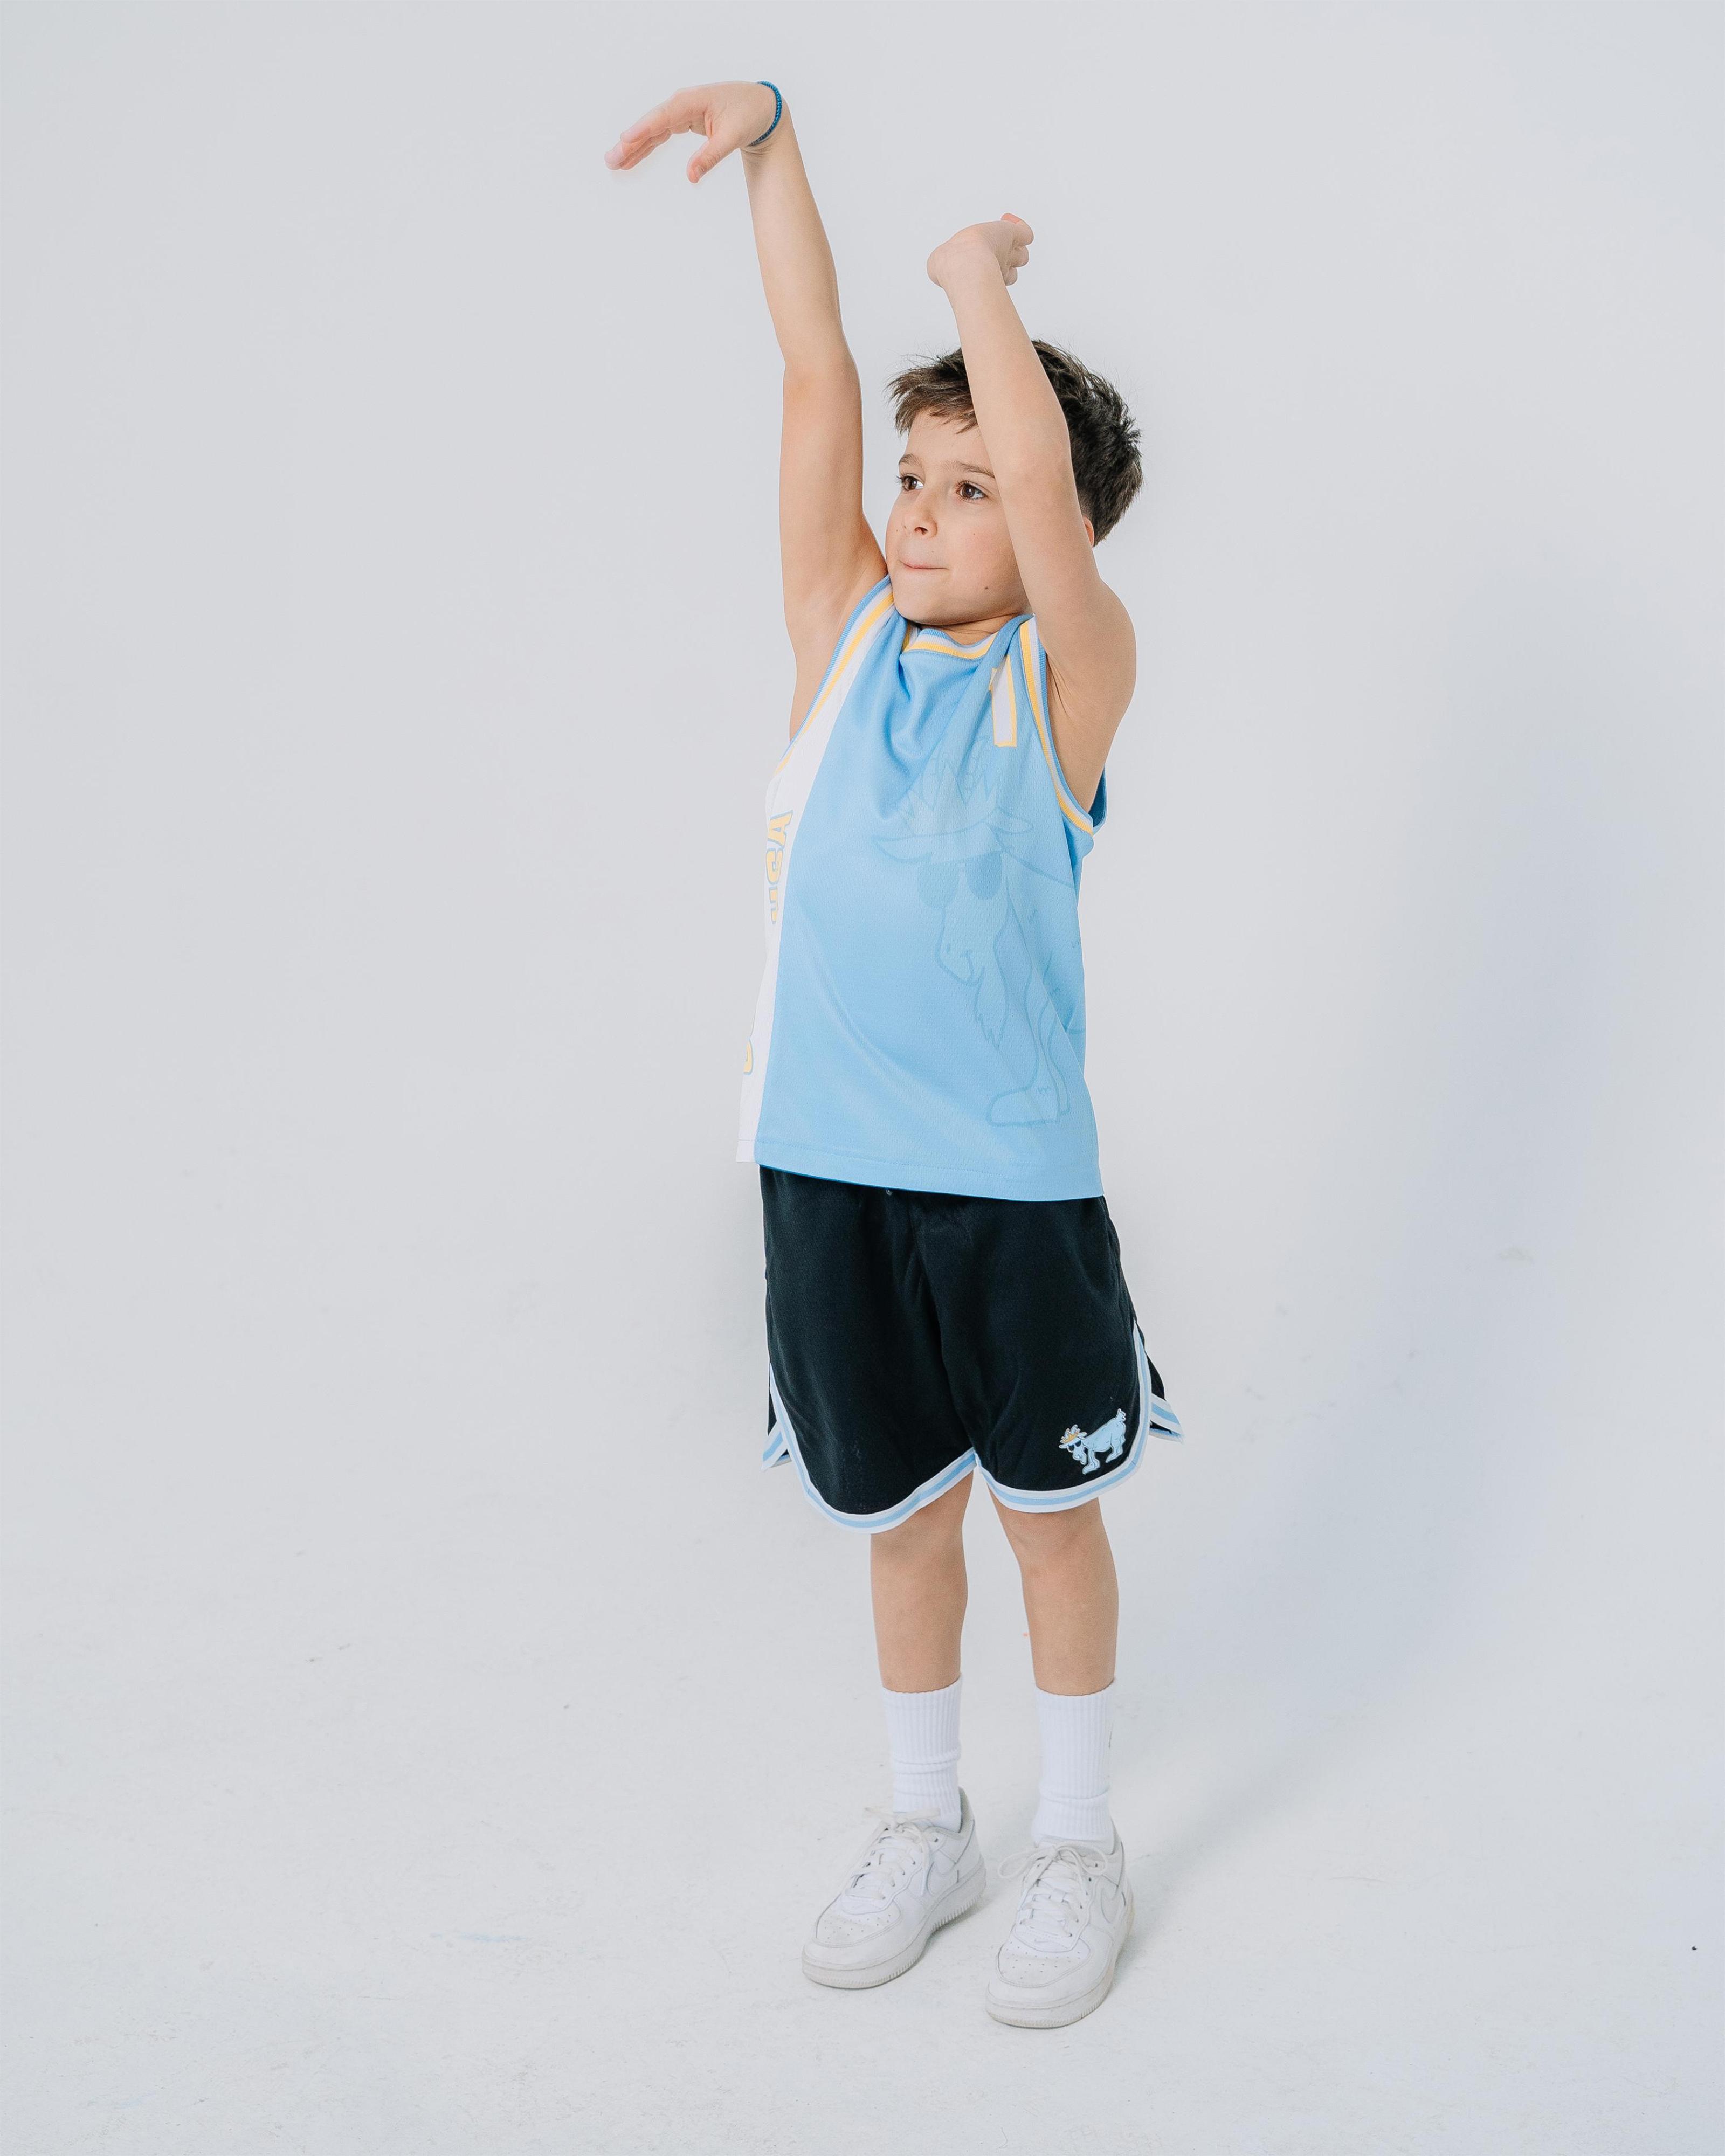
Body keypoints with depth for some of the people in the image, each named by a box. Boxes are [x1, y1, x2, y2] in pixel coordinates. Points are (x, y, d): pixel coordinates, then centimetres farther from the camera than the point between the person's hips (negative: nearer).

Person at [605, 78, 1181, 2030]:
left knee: (1047, 1504, 12)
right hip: (825, 1159, 4)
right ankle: (926, 1830, 36)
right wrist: (766, 131, -3)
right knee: (898, 1510, 17)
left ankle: (1077, 1848, 31)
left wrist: (980, 275, -9)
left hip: (1012, 1176, -4)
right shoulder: (846, 637, 3)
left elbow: (1045, 460, -24)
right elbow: (817, 368, 0)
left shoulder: (1069, 677, -8)